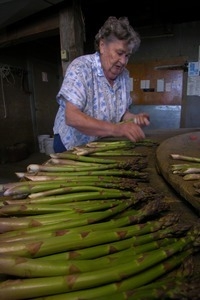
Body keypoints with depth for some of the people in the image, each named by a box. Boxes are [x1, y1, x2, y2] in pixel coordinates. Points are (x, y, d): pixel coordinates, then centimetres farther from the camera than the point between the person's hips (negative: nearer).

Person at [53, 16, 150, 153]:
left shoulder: (124, 74, 2)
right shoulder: (81, 67, -17)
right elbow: (71, 117, -27)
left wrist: (134, 118, -10)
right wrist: (115, 129, -35)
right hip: (72, 146, -6)